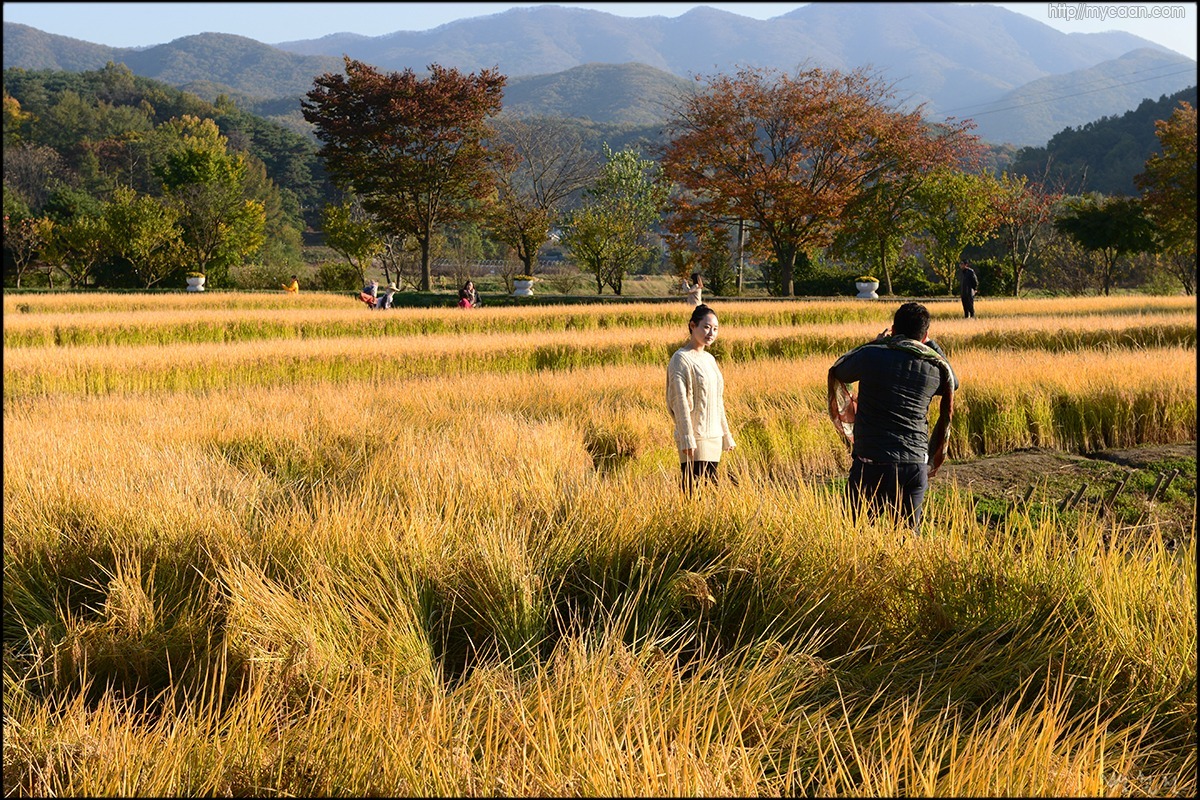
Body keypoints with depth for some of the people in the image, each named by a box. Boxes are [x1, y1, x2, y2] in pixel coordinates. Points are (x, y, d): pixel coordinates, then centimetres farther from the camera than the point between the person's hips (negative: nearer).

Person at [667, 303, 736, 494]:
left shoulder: (709, 359, 16)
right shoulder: (681, 359, -8)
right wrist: (687, 439, -22)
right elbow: (680, 402, -16)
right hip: (695, 438, -8)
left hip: (714, 438, 8)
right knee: (692, 489, -12)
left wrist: (727, 435, 18)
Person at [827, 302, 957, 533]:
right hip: (915, 464, 3)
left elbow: (837, 372, 14)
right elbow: (953, 384, 29)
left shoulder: (871, 355, -6)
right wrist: (930, 344, 36)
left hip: (871, 464, -3)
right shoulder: (936, 367, 4)